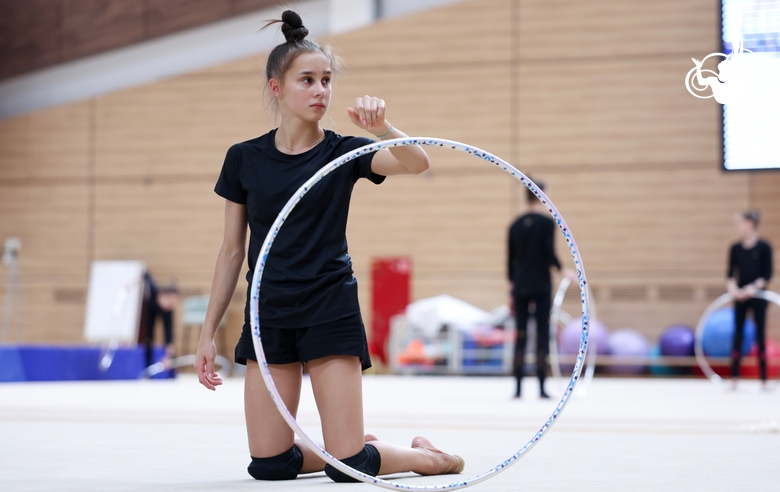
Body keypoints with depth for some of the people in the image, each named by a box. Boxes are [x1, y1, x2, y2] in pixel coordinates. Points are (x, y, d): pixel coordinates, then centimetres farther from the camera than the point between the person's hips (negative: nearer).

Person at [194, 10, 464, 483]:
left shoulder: (343, 153, -1)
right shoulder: (244, 159, 4)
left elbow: (417, 162, -19)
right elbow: (233, 252, 8)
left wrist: (381, 126, -38)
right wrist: (208, 333, 6)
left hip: (330, 313, -3)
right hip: (268, 316, 3)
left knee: (349, 466, -9)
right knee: (268, 464, -1)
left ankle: (423, 454, 23)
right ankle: (358, 447, 27)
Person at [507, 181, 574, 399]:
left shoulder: (516, 224, 9)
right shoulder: (547, 222, -6)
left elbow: (511, 257, 12)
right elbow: (550, 253, -16)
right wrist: (563, 270, -5)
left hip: (520, 285, 4)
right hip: (541, 285, -4)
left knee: (520, 334, 5)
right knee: (542, 334, -1)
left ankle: (518, 388, 2)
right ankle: (541, 387, -4)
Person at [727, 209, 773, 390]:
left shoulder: (763, 247, -6)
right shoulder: (735, 248, 4)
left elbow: (767, 274, -8)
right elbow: (731, 273, 3)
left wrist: (753, 287, -21)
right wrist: (732, 287, -16)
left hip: (758, 296, -3)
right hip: (740, 298, 3)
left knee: (760, 335, 2)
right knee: (738, 335, 2)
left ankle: (764, 379, 7)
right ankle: (734, 378, 5)